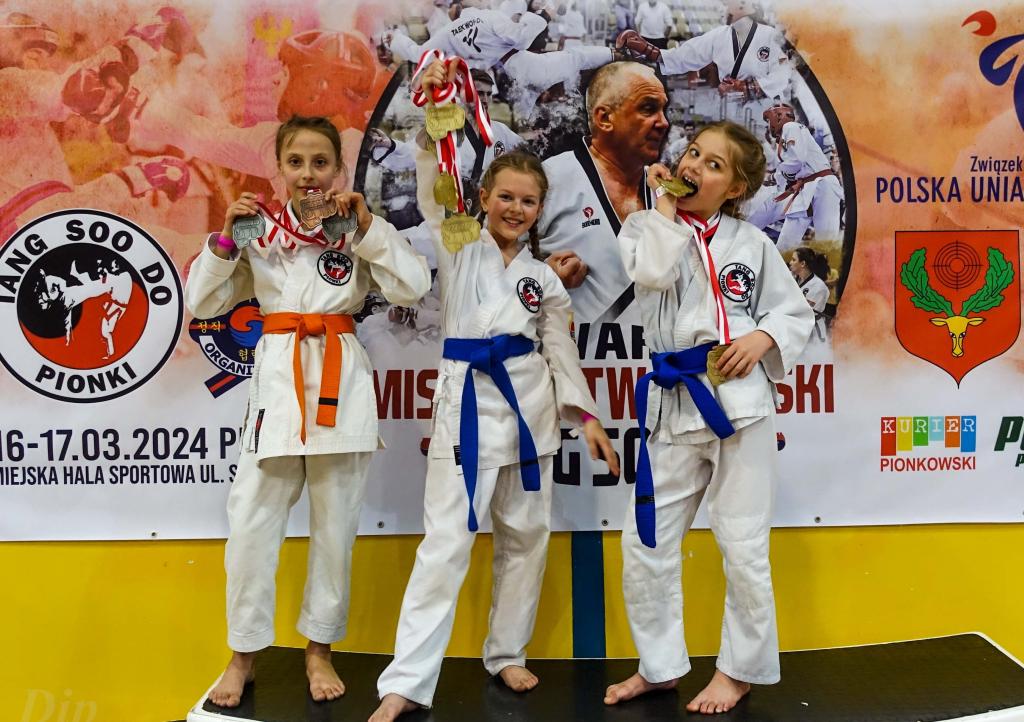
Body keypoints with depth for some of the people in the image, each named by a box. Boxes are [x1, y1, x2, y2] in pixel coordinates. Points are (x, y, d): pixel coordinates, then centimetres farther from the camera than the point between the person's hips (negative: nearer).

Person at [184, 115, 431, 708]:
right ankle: (244, 656, 21)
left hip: (342, 380, 0)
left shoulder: (360, 228, 4)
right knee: (252, 522, 1)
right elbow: (203, 303, 6)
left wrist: (367, 226, -13)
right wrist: (226, 239, -6)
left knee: (336, 524, 8)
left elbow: (414, 287, -9)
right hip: (277, 377, 1)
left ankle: (320, 650, 26)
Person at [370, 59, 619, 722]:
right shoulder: (459, 249, 3)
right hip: (469, 400, -4)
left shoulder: (545, 279, 10)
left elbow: (562, 352, 11)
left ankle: (507, 653, 30)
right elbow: (433, 191, -11)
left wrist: (588, 418, 5)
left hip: (531, 406, 4)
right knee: (446, 543, -7)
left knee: (526, 538, 12)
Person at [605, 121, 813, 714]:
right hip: (674, 402, 2)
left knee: (743, 544, 5)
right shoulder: (646, 227, 6)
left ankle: (742, 668, 27)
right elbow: (654, 273, -16)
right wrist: (665, 208, -6)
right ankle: (661, 665, 27)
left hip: (740, 397, -1)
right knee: (645, 541, 6)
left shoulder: (752, 243, 6)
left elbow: (797, 313, 10)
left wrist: (761, 338, -9)